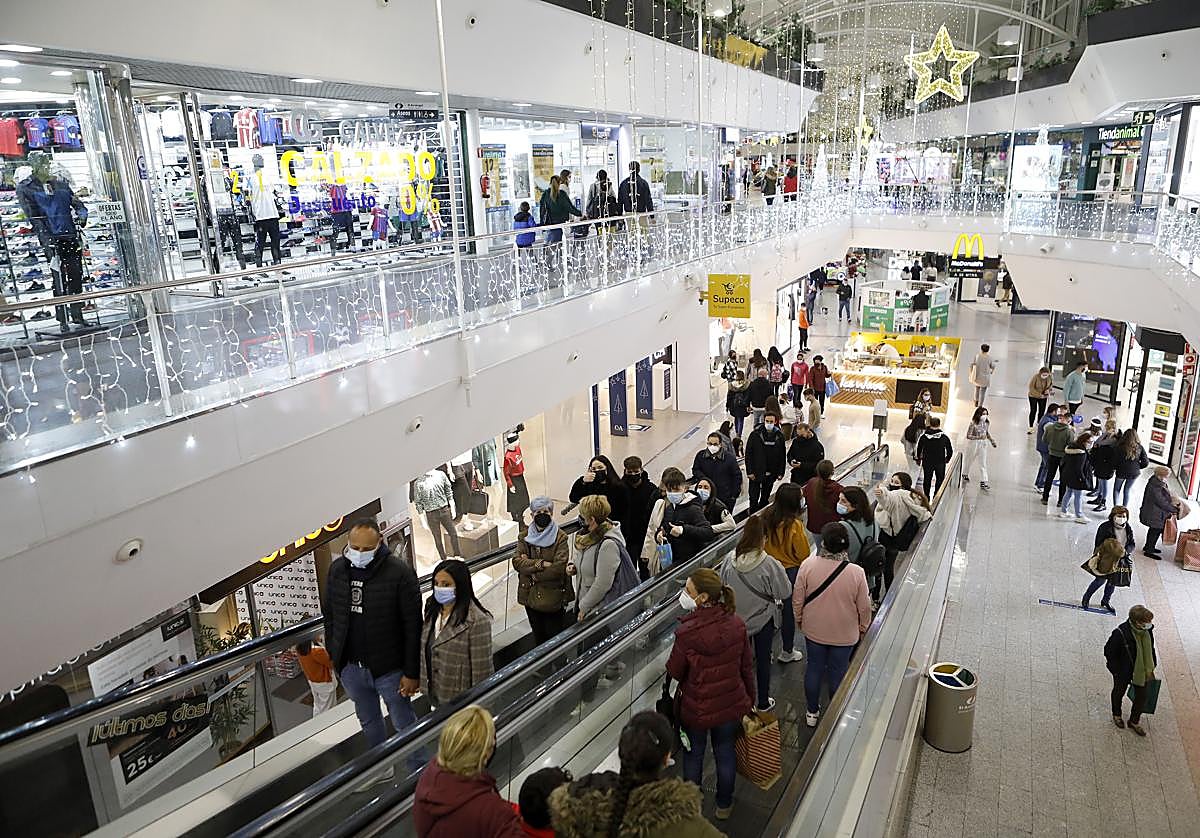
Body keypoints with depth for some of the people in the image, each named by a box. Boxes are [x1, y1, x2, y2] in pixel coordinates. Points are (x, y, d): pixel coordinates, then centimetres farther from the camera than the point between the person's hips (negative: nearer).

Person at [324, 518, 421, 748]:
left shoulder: (401, 573, -20)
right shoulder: (337, 569, -3)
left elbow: (413, 627, -17)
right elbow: (329, 615, 10)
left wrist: (412, 672, -16)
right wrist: (333, 655, 10)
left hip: (389, 668, -5)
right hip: (349, 667, 5)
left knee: (403, 723, 11)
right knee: (368, 722, 24)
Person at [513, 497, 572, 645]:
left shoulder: (560, 537, -10)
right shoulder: (524, 537, 3)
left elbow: (559, 567, -19)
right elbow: (517, 562, -10)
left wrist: (534, 574, -13)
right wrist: (541, 563, -22)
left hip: (554, 597, -4)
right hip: (531, 595, 4)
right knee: (538, 637, 19)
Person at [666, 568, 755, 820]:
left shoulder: (687, 633, -31)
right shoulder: (737, 625, -15)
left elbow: (674, 672, -17)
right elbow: (747, 667, -3)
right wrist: (749, 699, 12)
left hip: (696, 709, -3)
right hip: (731, 705, 3)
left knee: (693, 755, 21)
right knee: (725, 752, 24)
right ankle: (724, 805, 43)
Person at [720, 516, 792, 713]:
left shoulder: (729, 560, -17)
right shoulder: (769, 564, -27)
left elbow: (721, 586, -2)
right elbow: (785, 592, -16)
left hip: (737, 618, 3)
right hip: (763, 619, -3)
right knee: (763, 660, 16)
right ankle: (763, 702, 30)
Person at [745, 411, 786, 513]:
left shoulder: (779, 436, 0)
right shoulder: (755, 434, -7)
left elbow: (783, 456, 6)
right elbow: (748, 454, -6)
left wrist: (780, 472, 2)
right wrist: (749, 472, -11)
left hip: (771, 474, 3)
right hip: (756, 473, -3)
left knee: (765, 498, 16)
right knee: (754, 498, 1)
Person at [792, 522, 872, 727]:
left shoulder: (808, 565, -22)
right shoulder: (856, 573, -24)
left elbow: (797, 598, -10)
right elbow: (864, 607, -11)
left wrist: (799, 619, 9)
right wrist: (863, 628, 8)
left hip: (814, 630, 1)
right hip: (845, 634, -1)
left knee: (814, 668, 20)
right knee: (838, 673, 18)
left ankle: (812, 712, 37)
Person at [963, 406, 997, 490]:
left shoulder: (987, 423, -3)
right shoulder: (973, 424, -20)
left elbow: (988, 433, 14)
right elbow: (968, 436, -19)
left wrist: (992, 441, 3)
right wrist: (979, 437, -29)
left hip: (983, 445, 4)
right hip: (973, 445, -4)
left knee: (983, 464, 1)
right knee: (969, 461, 17)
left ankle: (983, 482, 3)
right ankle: (965, 475, 42)